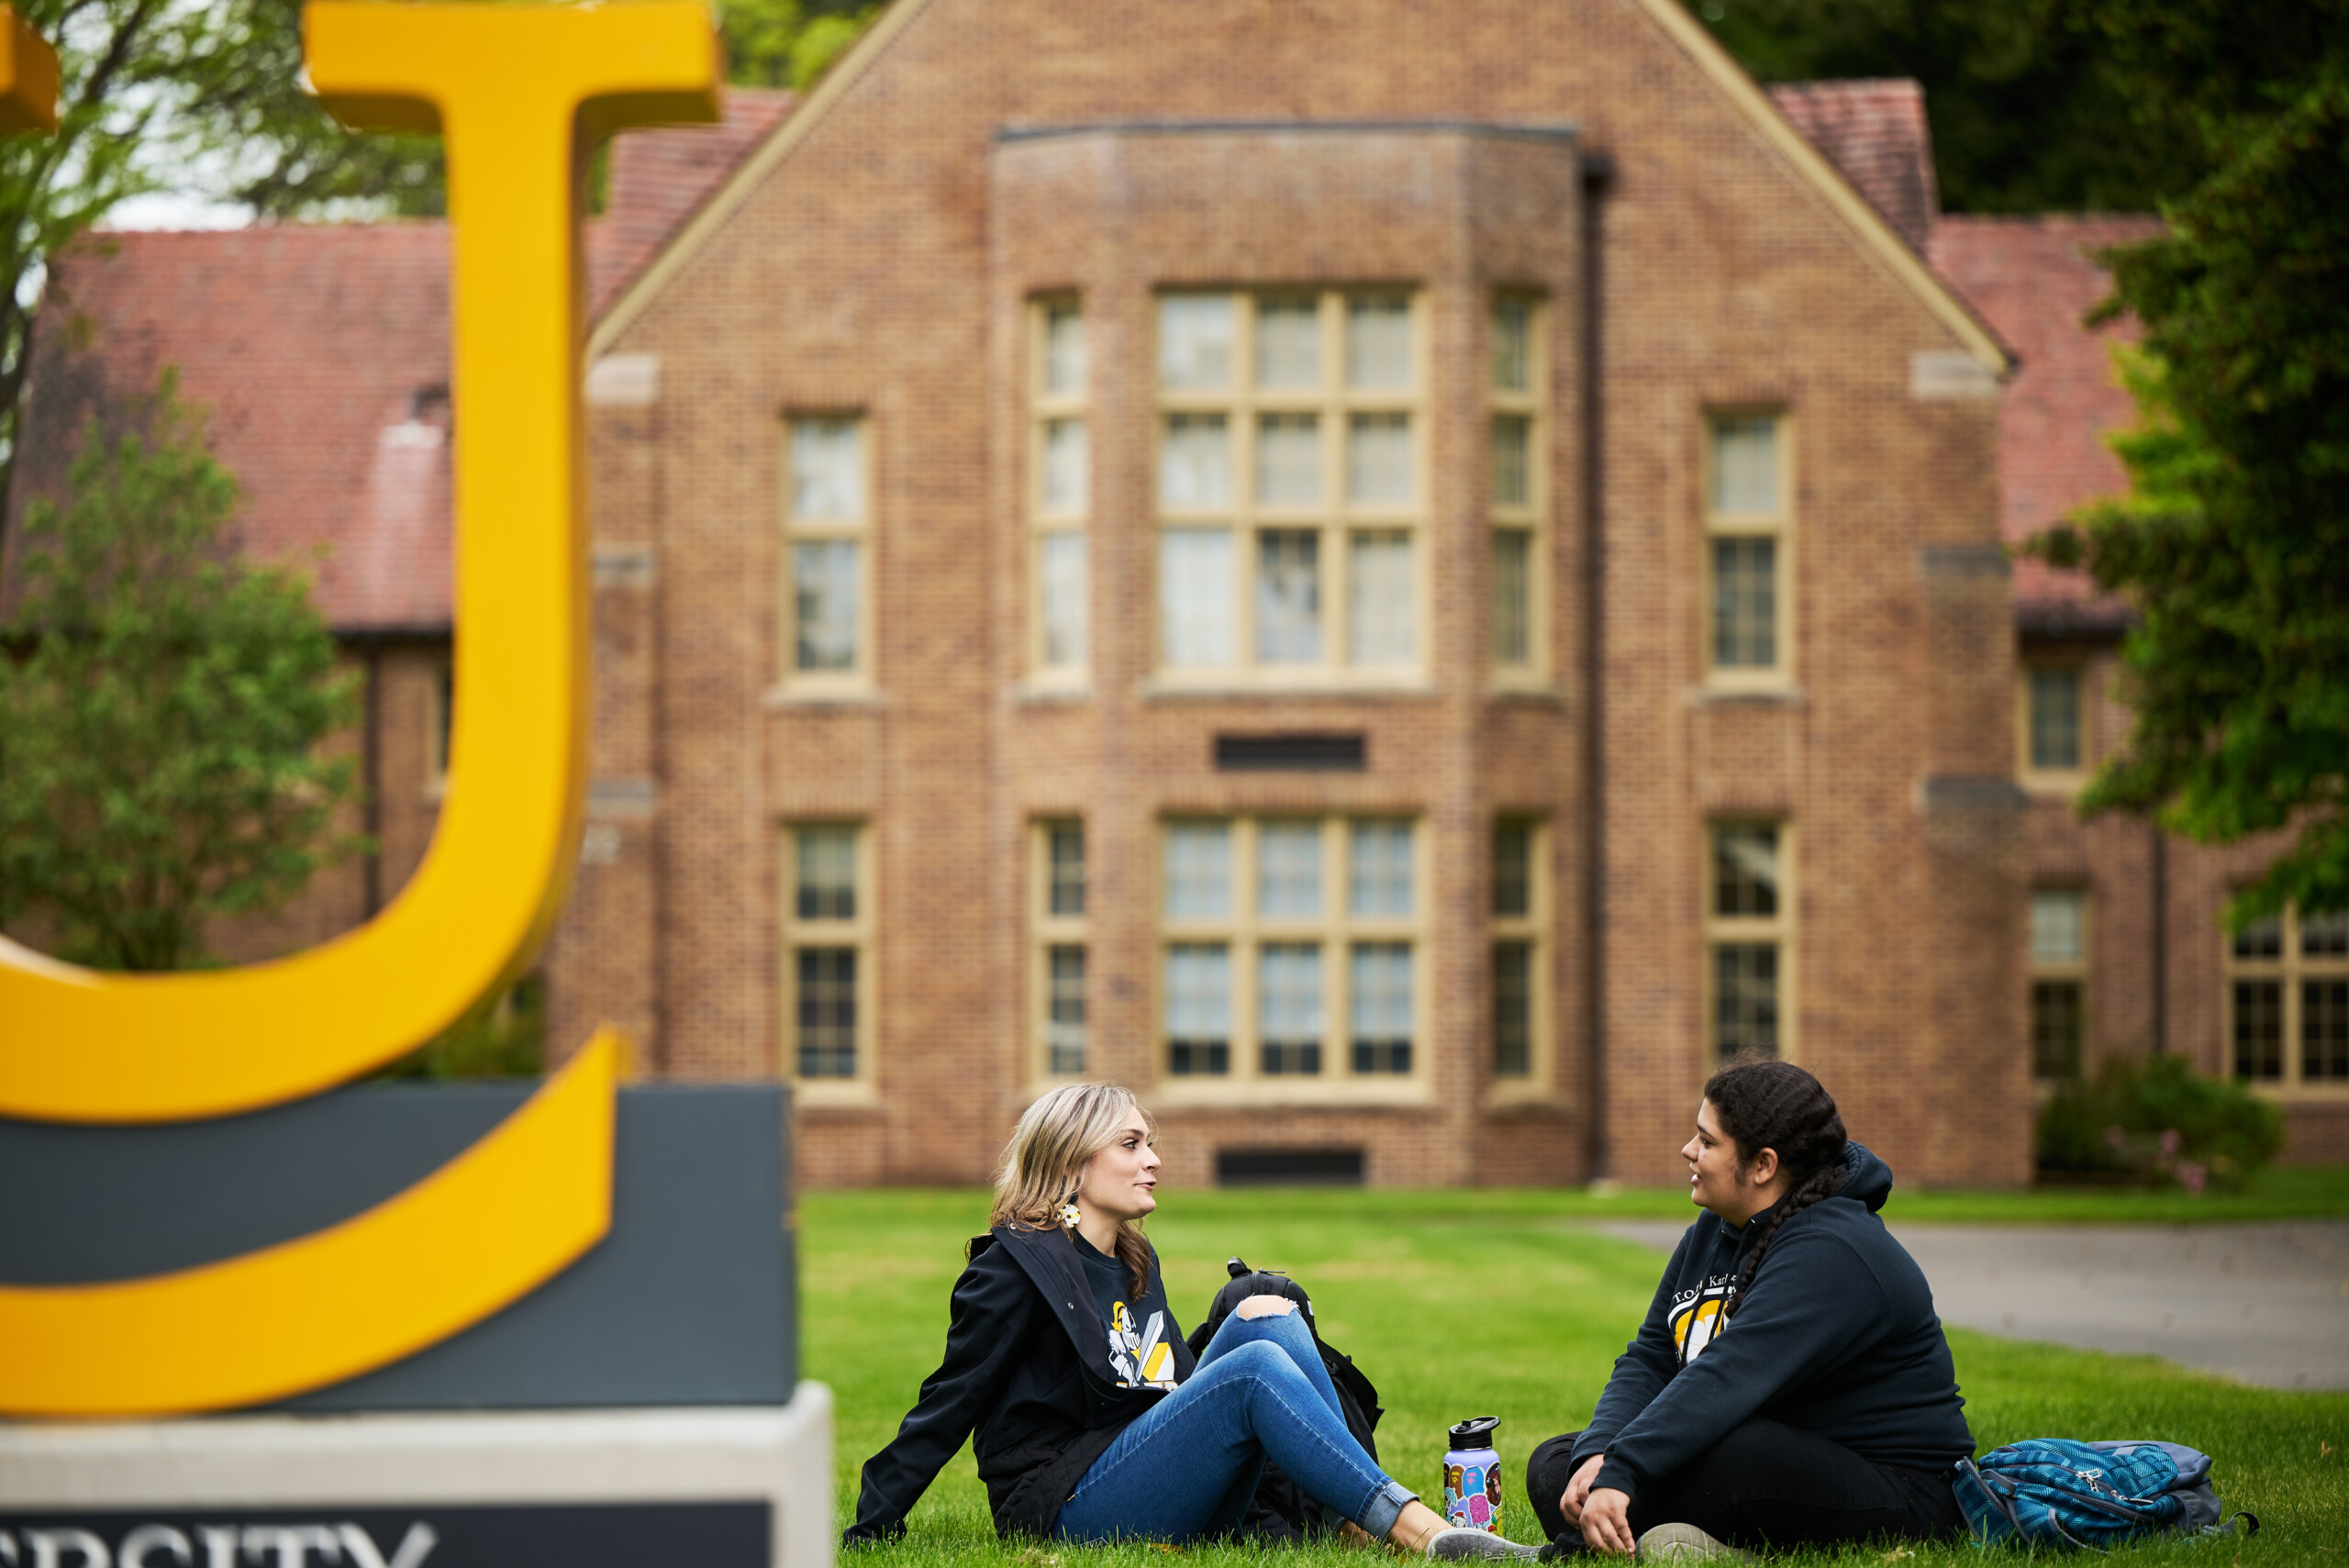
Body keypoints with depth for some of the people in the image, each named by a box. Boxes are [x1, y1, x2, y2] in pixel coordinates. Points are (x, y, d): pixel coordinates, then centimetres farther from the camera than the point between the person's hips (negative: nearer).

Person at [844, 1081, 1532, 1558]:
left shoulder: (1136, 1265, 21)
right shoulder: (1016, 1265, -3)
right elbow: (950, 1403, -4)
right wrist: (868, 1534, -7)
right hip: (1067, 1507, -8)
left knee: (1267, 1317, -7)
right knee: (1254, 1370, -26)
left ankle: (1372, 1525, -21)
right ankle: (1420, 1532, -38)